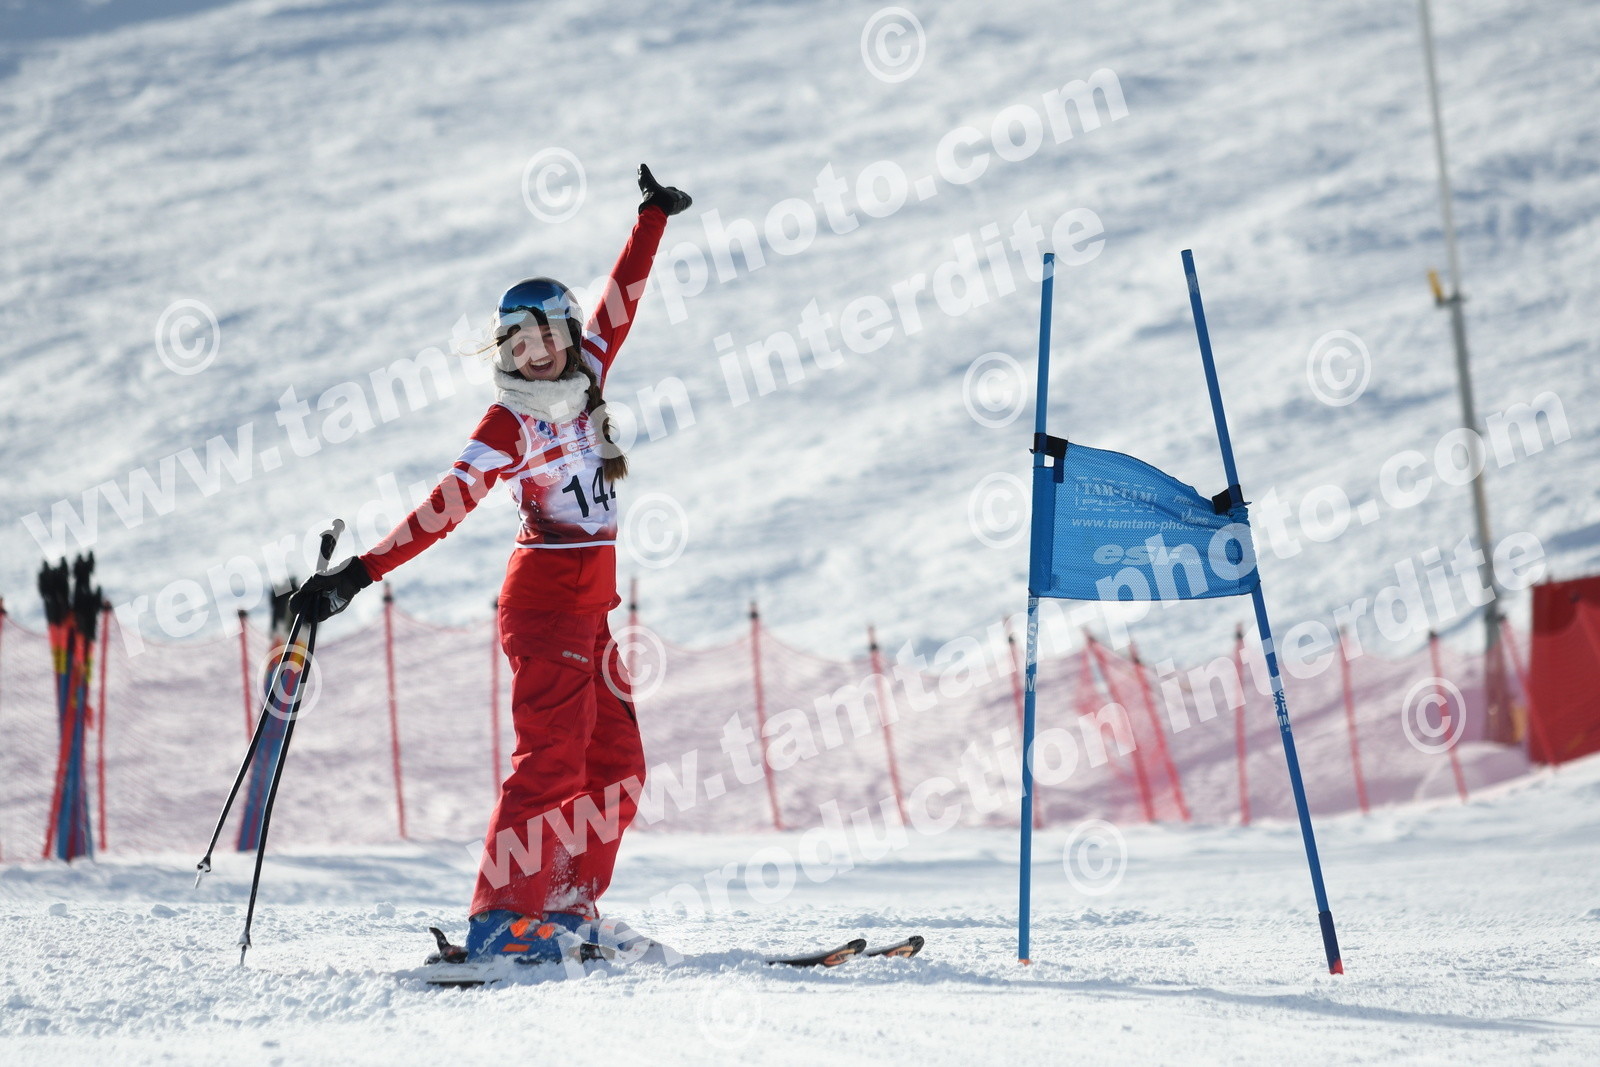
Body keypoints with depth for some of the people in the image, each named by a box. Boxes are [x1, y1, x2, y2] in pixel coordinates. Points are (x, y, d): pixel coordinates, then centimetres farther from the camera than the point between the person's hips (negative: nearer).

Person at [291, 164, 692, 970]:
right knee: (553, 754, -16)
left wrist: (653, 218, 26)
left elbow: (619, 299, 19)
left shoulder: (584, 377, 8)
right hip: (546, 596, -8)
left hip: (590, 603, 8)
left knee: (615, 763, 6)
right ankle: (498, 919, -21)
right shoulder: (508, 425, -11)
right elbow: (446, 506, -18)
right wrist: (359, 573, -27)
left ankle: (570, 906, 11)